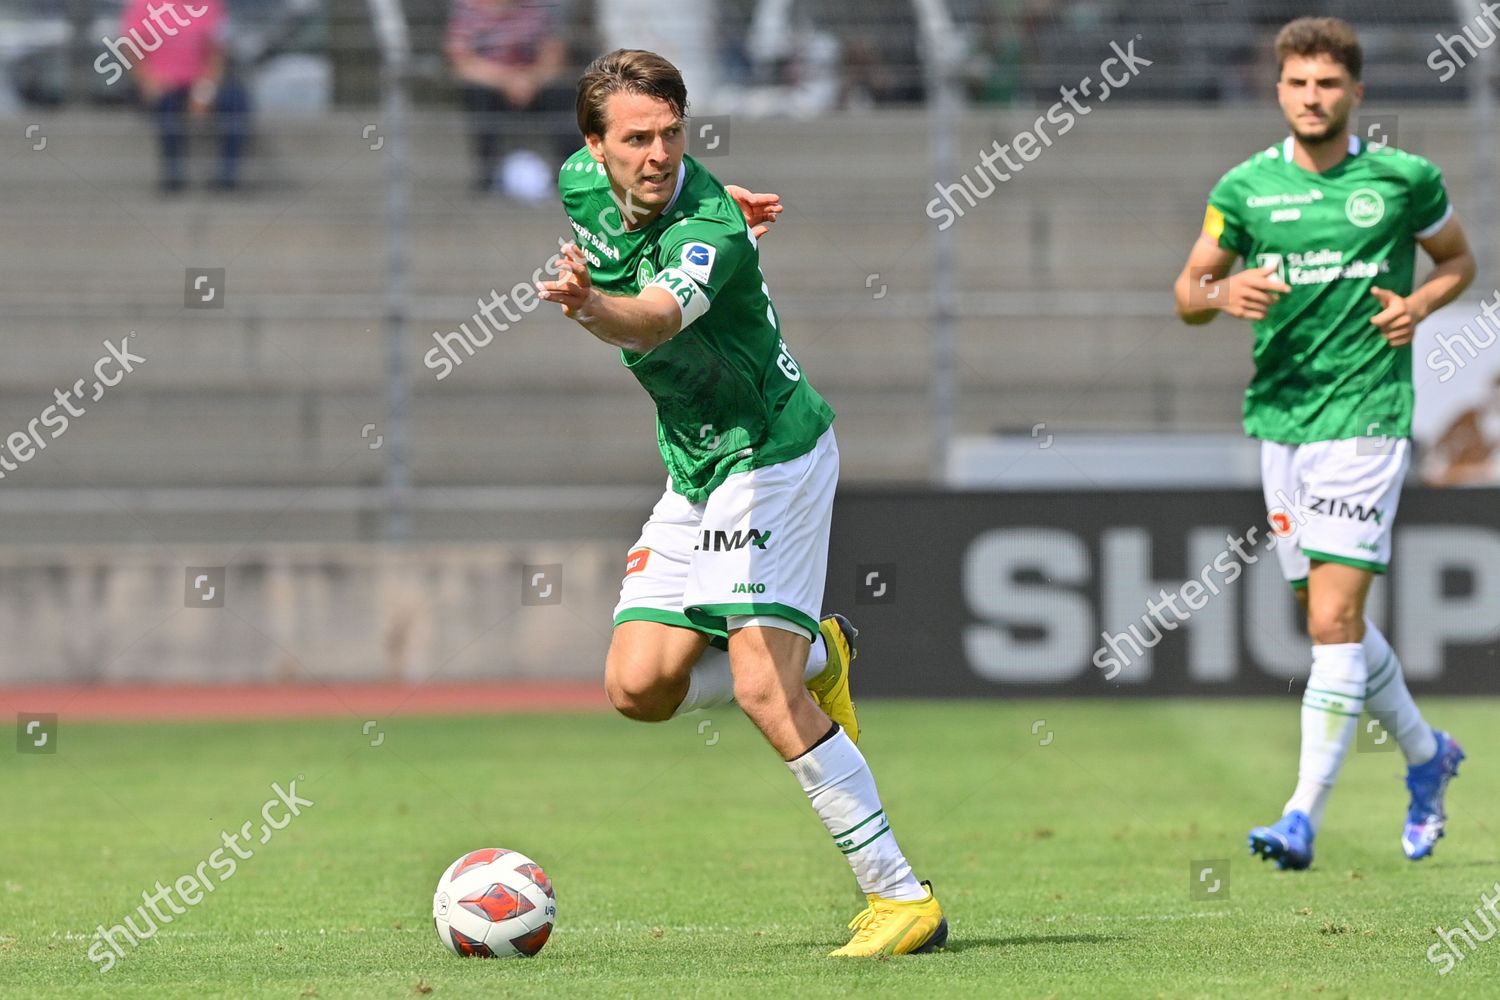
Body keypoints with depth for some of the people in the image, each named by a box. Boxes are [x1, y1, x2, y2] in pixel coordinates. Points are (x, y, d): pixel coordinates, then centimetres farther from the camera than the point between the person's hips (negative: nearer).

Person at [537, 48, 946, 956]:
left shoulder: (710, 228, -28)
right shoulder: (583, 184, -5)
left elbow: (659, 317, -50)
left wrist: (593, 307, -67)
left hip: (773, 452, -8)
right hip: (695, 470, 8)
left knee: (762, 689, -19)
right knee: (639, 686, -1)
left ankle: (901, 897, -13)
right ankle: (816, 656, 24)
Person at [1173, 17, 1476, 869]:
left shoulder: (1406, 179, -1)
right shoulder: (1246, 188, 4)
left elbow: (1458, 261, 15)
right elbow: (1187, 291, 10)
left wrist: (1419, 306, -6)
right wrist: (1222, 294, -13)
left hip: (1367, 416, -4)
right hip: (1281, 416, 4)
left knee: (1333, 619, -13)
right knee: (1338, 620, 13)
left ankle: (1305, 818, -14)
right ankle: (1426, 753, 36)